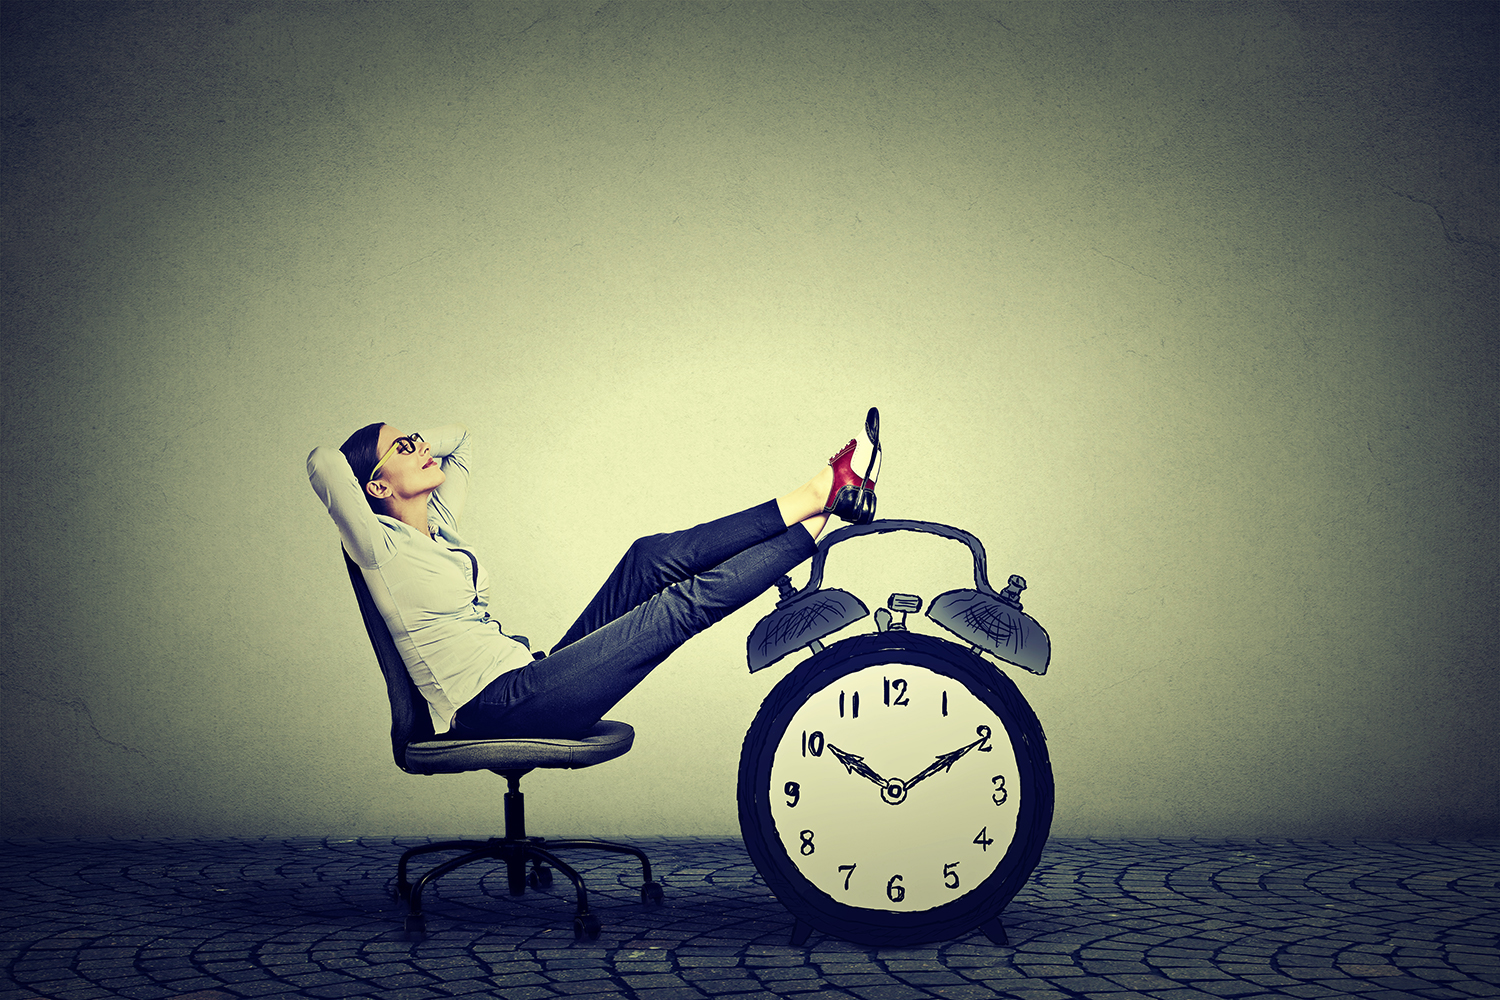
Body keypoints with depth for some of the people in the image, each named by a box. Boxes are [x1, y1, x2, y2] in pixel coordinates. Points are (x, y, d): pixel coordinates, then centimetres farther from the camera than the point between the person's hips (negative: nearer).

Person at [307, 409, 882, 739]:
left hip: (529, 680, 9)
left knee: (656, 558, -5)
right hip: (494, 708, -9)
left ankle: (819, 493, -9)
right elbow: (324, 464, -23)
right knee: (683, 604, -16)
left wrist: (404, 444, 17)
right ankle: (820, 522, -9)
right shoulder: (381, 548, -6)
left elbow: (459, 442, 34)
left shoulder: (437, 527, 18)